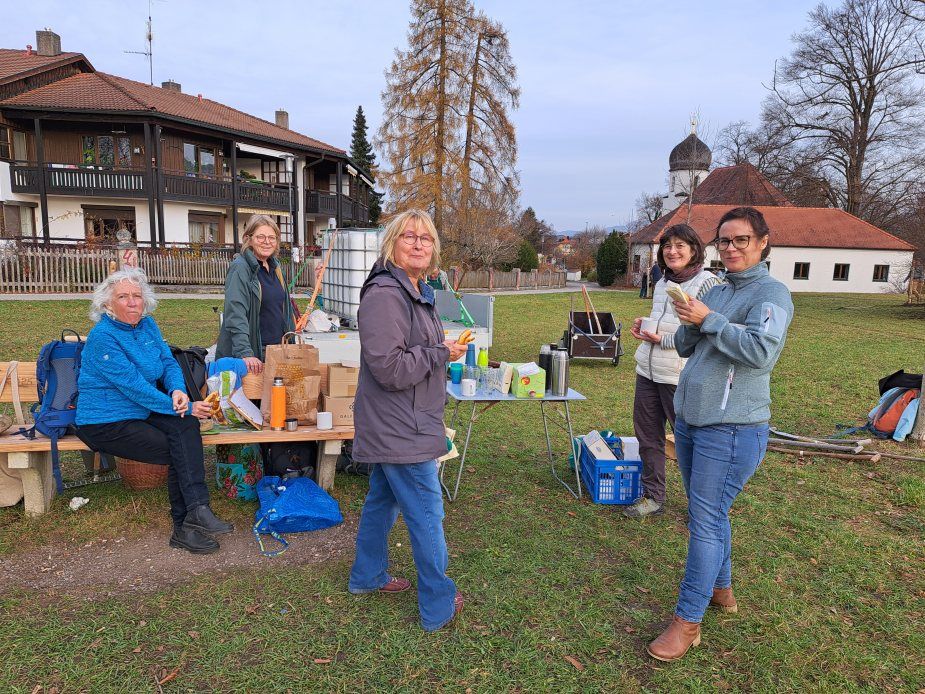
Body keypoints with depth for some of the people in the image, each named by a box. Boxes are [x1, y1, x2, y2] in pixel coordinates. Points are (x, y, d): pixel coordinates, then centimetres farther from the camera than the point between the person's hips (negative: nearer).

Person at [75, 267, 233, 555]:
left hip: (142, 412, 6)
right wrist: (186, 408, -23)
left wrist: (178, 390, -18)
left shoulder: (147, 324, 5)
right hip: (106, 424, -6)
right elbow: (135, 386, -22)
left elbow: (168, 362, 5)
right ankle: (185, 528, -7)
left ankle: (196, 512, -29)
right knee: (179, 454, -19)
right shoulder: (102, 337, -18)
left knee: (186, 427, -24)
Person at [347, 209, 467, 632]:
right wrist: (440, 354, -17)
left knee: (382, 500, 23)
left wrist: (445, 351, 9)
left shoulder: (416, 292, 12)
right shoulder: (385, 295, -22)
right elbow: (389, 367, -27)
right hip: (400, 430, -11)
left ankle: (367, 576, 42)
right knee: (427, 515, 2)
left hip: (395, 427, 11)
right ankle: (439, 604, 18)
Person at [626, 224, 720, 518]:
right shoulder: (662, 283, 13)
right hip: (647, 371, 8)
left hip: (681, 377, -7)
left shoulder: (707, 283, -10)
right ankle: (652, 496, 29)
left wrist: (663, 340, -18)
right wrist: (643, 326, 4)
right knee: (647, 436, 14)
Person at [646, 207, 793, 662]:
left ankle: (688, 620, 6)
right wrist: (690, 324, -8)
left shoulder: (771, 294, -9)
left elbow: (761, 351, -24)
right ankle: (721, 590, 38)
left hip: (731, 428, -8)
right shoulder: (717, 291, 14)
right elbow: (685, 348, 12)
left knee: (706, 520, -4)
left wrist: (708, 320, -21)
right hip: (690, 419, 8)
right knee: (707, 514, 19)